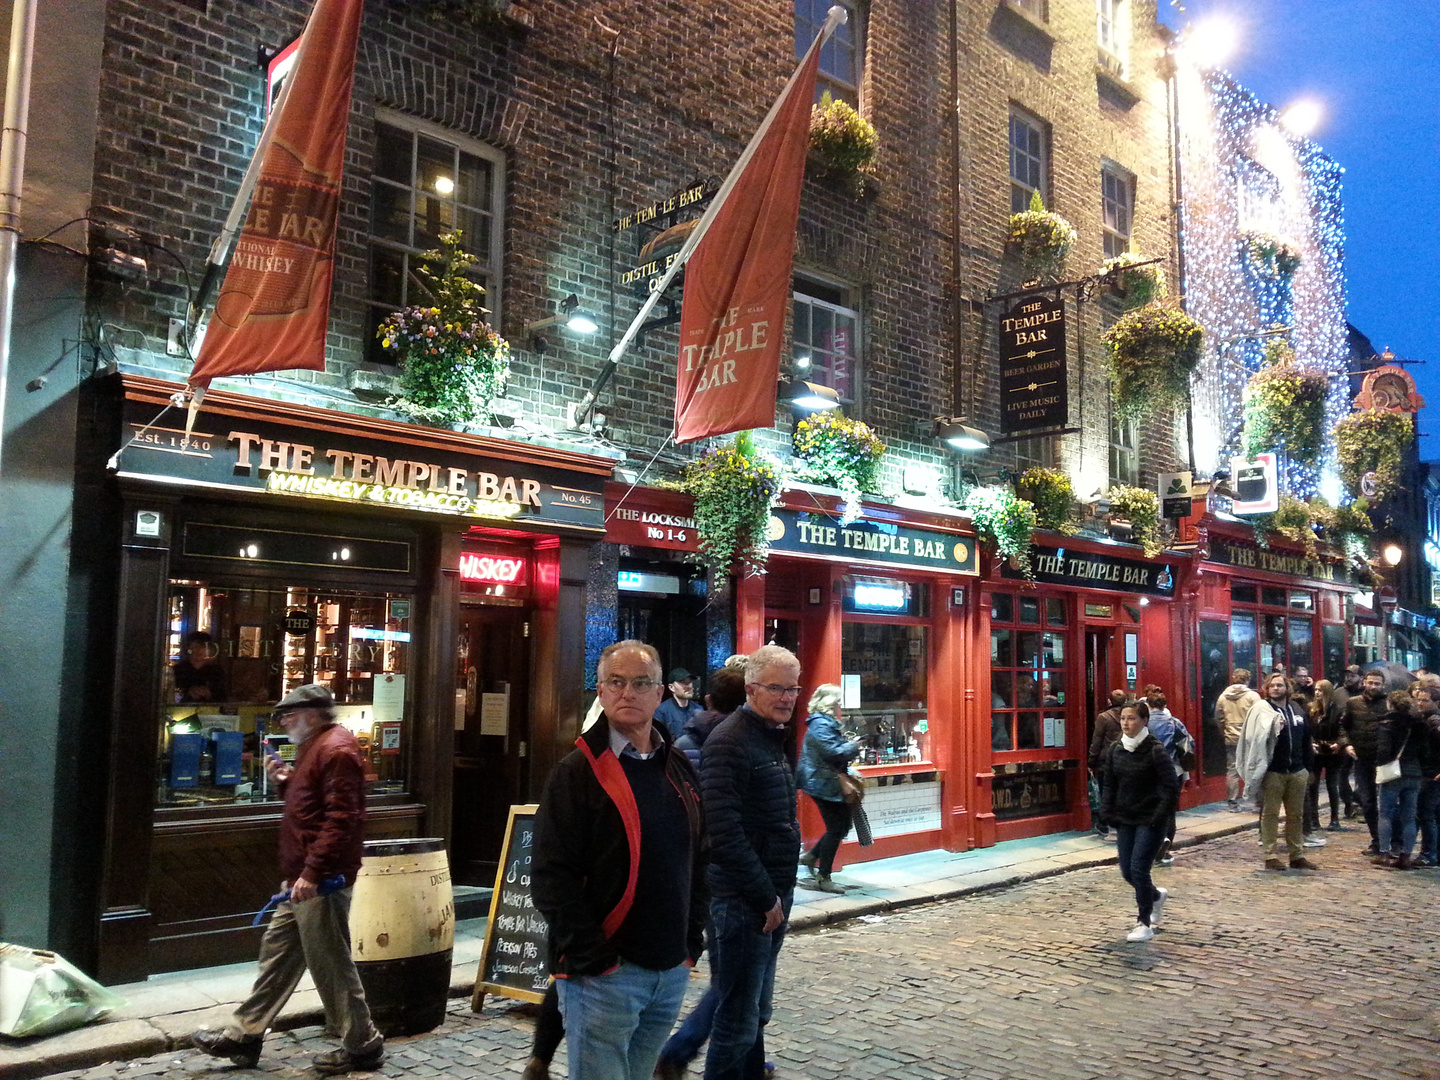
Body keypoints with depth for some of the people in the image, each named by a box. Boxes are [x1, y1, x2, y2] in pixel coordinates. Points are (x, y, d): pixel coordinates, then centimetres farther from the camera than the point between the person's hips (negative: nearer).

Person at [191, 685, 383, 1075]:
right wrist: (285, 782, 9)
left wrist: (312, 873, -26)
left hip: (322, 880, -11)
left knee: (331, 964, -2)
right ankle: (244, 1036, 28)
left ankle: (363, 1047, 10)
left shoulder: (336, 749, -17)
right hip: (303, 879, 11)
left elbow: (341, 819, -24)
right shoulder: (314, 747, 17)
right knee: (276, 954, 17)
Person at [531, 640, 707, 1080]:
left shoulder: (679, 769, 10)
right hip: (605, 974, -6)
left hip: (672, 969, 6)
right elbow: (551, 876, -13)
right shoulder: (577, 772, -9)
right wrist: (591, 957, -17)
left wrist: (692, 940, 10)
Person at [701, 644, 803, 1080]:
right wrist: (765, 897, -17)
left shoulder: (773, 739, 14)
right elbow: (725, 832, -23)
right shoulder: (729, 742, -16)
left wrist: (778, 894, 15)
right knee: (738, 1020, -1)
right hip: (743, 902, -9)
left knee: (757, 1011, 19)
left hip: (772, 898, 9)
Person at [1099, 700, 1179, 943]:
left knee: (1139, 869, -10)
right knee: (1127, 871, 9)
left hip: (1149, 821, -6)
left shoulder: (1155, 750, -14)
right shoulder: (1115, 749, 3)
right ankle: (1157, 896, 40)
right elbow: (1109, 784, 10)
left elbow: (1172, 787, -13)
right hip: (1124, 820, 6)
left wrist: (1159, 817, -15)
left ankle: (1144, 923, 7)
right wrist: (1110, 814, 3)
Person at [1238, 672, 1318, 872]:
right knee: (1270, 814, 1)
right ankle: (1270, 856, 6)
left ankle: (1297, 855, 21)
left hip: (1297, 772, 6)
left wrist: (1308, 768, 16)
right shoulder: (1262, 709, -5)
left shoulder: (1297, 711, 13)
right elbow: (1256, 738, -16)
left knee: (1296, 815, 12)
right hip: (1273, 772, -6)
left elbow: (1306, 741, 18)